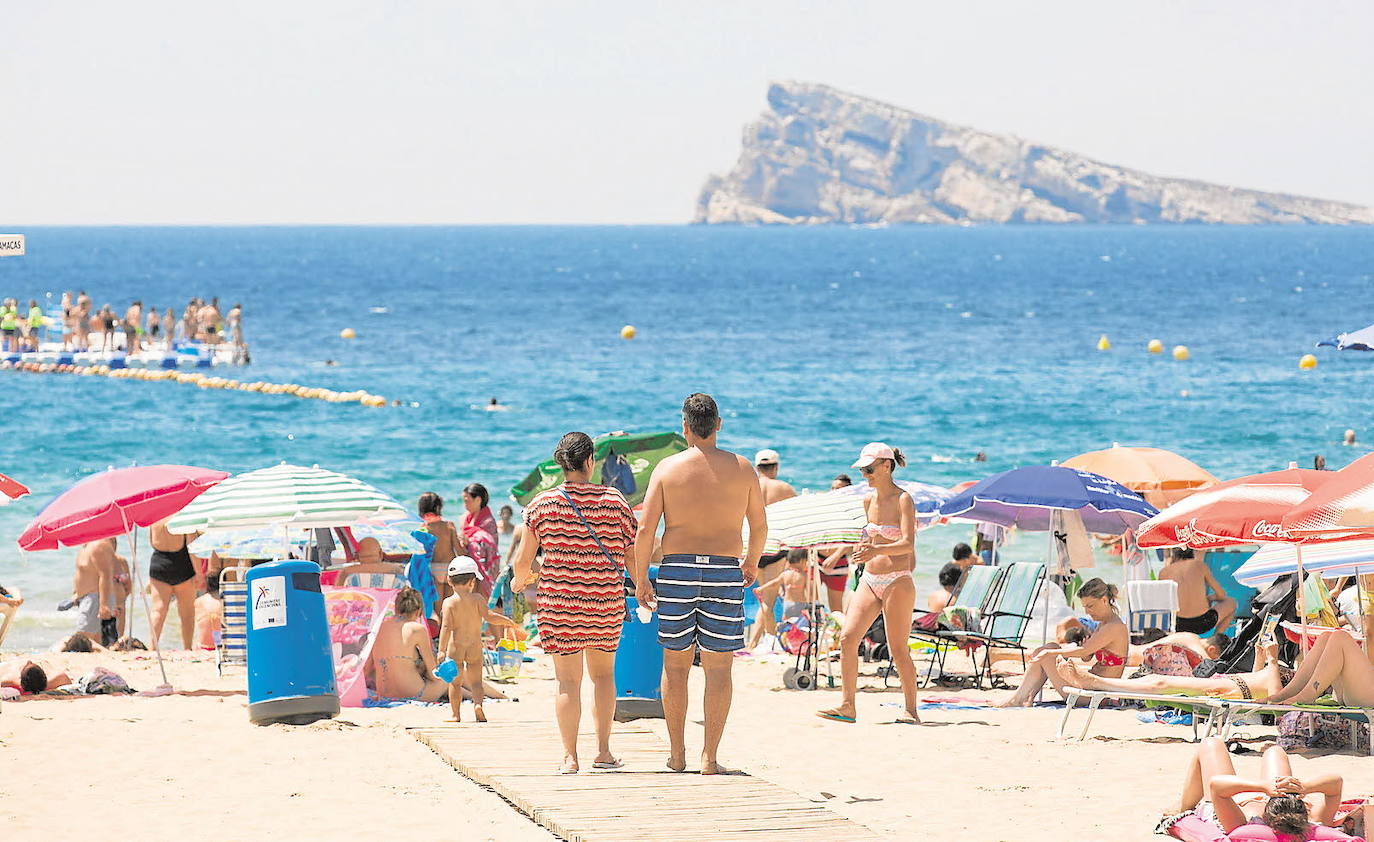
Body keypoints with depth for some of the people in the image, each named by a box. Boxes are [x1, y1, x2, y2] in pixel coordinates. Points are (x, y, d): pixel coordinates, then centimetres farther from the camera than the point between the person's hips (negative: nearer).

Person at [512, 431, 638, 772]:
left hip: (557, 602, -1)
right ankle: (603, 751, 14)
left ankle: (570, 756, 3)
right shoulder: (614, 500, -2)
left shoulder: (541, 504, -3)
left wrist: (519, 580, 24)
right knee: (603, 674, 17)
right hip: (606, 603, 1)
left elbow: (523, 561, 1)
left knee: (568, 681, 5)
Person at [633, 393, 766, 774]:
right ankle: (710, 757, 0)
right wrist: (752, 561, 30)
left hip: (677, 571, 0)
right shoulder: (741, 468, 2)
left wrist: (640, 580, 4)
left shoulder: (668, 468, 0)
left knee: (675, 662, 12)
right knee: (718, 668, 3)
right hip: (725, 572, 0)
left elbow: (645, 530, -4)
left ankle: (677, 754, 16)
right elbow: (760, 525, 12)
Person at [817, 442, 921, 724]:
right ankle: (847, 706, -2)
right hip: (870, 581, 7)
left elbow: (908, 544, -21)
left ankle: (911, 710, 6)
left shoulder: (903, 500, -10)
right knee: (847, 638, -5)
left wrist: (878, 550, -35)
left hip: (897, 582, -7)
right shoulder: (868, 500, 10)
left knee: (898, 649, -4)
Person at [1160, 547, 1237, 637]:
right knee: (1231, 602, 28)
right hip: (1203, 623, -3)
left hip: (1179, 626, 3)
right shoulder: (1199, 564, 2)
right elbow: (1221, 595, 9)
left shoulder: (1164, 572, 4)